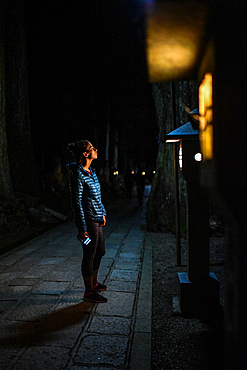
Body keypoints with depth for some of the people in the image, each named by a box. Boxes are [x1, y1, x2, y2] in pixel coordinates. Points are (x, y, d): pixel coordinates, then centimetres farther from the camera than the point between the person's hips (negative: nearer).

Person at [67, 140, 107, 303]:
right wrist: (83, 229, -19)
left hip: (97, 218, 10)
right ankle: (89, 292, 17)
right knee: (89, 255, 2)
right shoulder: (77, 174, -19)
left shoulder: (90, 171, 10)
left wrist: (103, 213, 17)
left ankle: (94, 283, 38)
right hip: (88, 220, -10)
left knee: (100, 251, 20)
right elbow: (77, 203, -19)